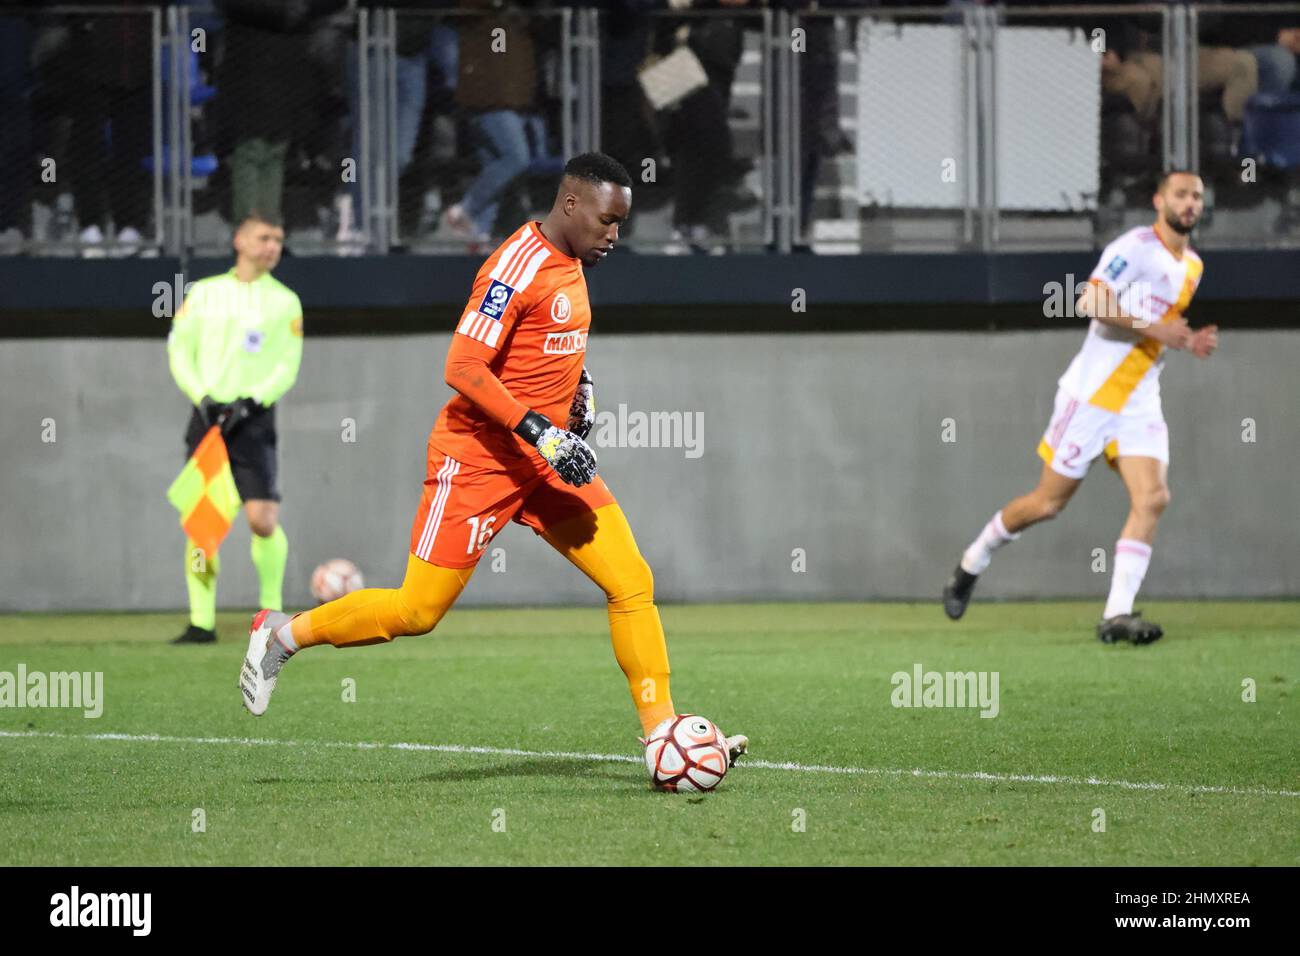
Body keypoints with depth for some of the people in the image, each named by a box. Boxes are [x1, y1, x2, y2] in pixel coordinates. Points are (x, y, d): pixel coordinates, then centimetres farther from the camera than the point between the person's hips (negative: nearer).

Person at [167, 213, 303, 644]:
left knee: (263, 519, -12)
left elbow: (288, 366, 1)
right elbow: (179, 350, 7)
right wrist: (202, 397, -8)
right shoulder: (204, 292, 10)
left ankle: (272, 609, 6)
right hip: (208, 415, 2)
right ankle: (202, 621, 1)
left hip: (254, 418, -1)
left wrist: (252, 401, -13)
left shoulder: (285, 301, 7)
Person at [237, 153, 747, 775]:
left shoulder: (570, 263, 10)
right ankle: (284, 634, 17)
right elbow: (463, 369, -25)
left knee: (632, 583, -3)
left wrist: (581, 387, 10)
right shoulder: (517, 267, -19)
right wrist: (542, 434, -27)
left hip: (548, 462, 8)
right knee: (418, 611, -4)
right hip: (478, 460, -8)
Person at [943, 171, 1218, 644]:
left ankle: (1117, 615, -15)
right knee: (1048, 502, 1)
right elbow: (1091, 302, -24)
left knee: (1152, 498, -14)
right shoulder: (1138, 246, -13)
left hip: (1139, 404, 7)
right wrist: (1155, 329, -24)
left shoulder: (1192, 266, 14)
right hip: (1092, 393, -6)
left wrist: (1189, 341, 9)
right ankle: (971, 564, 25)